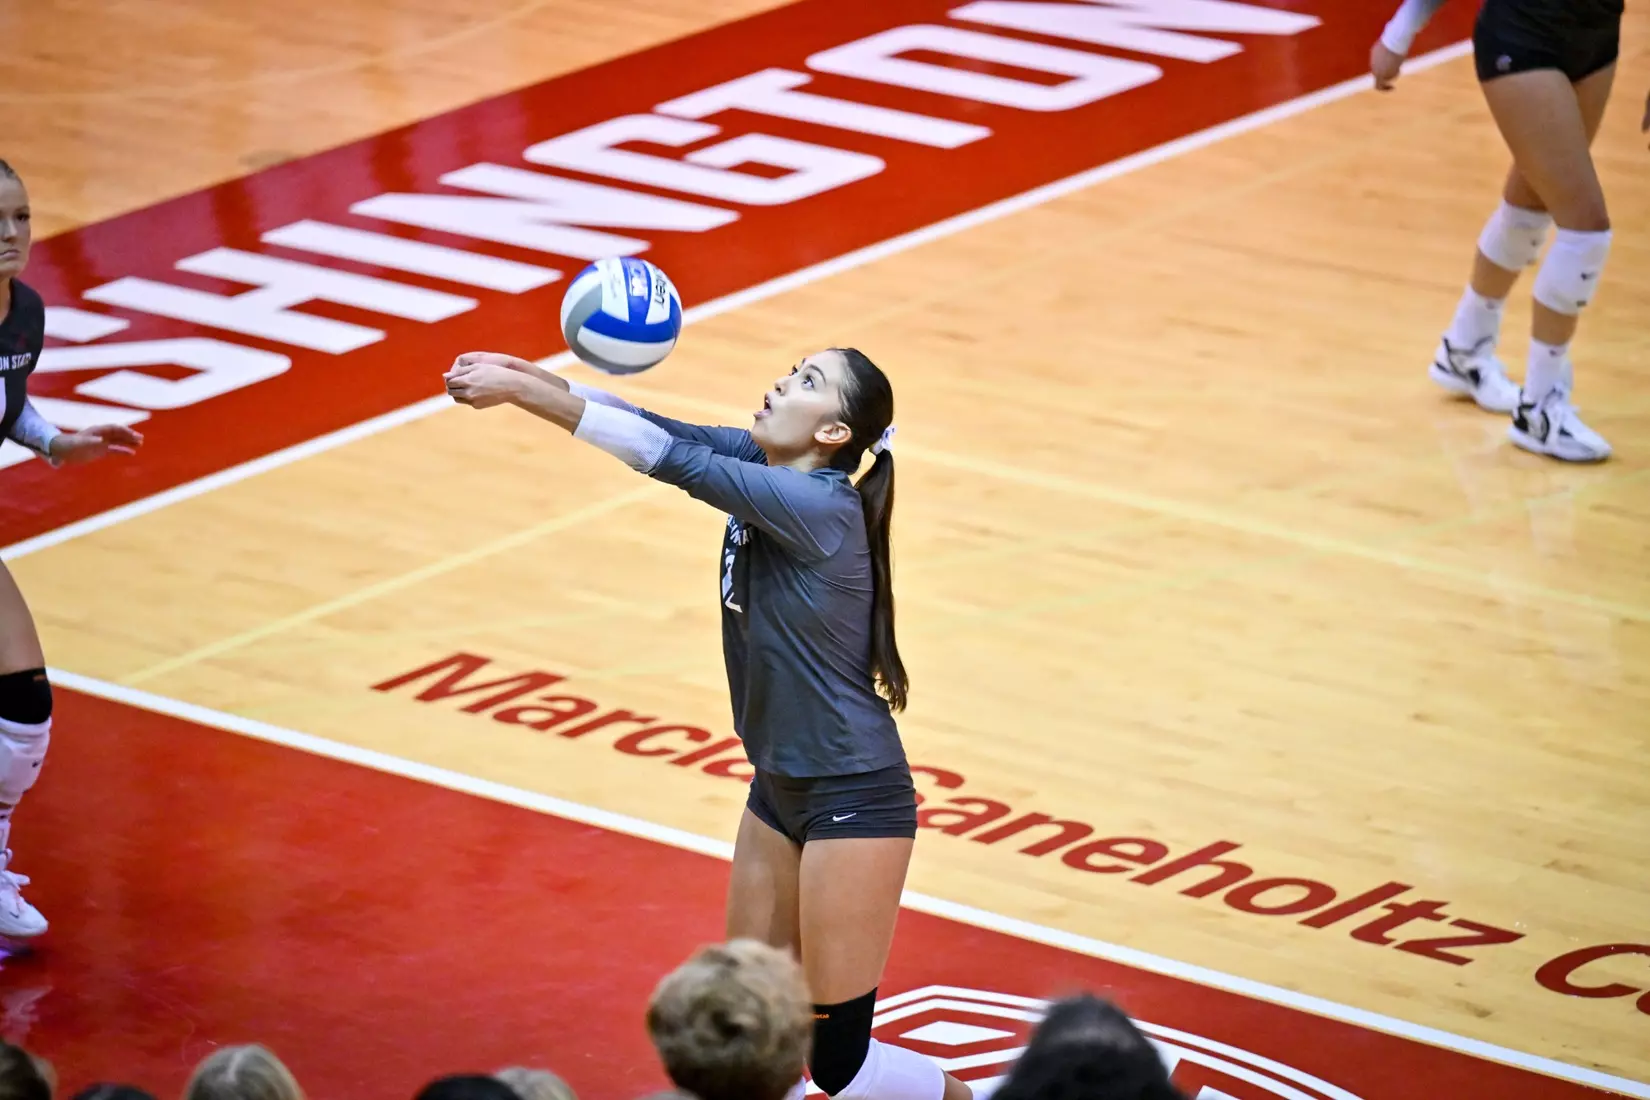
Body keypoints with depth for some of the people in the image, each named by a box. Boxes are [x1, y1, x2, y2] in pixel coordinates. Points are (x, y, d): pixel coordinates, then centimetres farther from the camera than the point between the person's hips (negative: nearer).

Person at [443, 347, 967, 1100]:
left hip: (853, 804, -9)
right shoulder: (764, 465, -1)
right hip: (779, 790, 9)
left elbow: (670, 457, -29)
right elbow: (658, 430, -7)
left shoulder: (818, 507, -24)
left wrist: (523, 391, -29)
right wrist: (529, 376, -23)